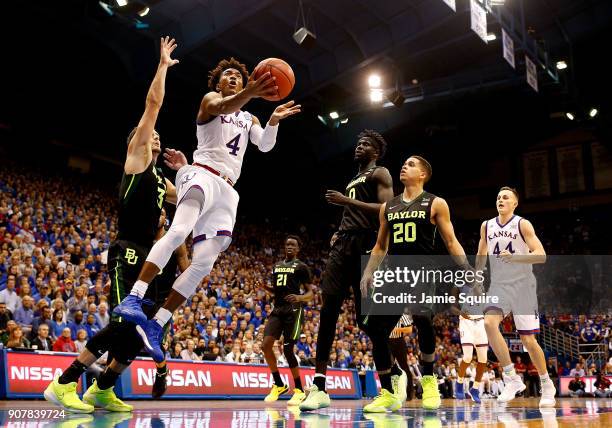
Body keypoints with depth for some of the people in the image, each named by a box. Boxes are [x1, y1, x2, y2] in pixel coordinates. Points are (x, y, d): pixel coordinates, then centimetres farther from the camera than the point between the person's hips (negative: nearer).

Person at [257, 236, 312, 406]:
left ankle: (299, 390, 4)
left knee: (287, 349, -11)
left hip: (293, 310, -6)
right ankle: (279, 385, 6)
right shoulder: (276, 266, 20)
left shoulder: (301, 267, 2)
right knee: (266, 344, -10)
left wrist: (299, 298, -21)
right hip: (277, 309, 6)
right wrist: (266, 288, 5)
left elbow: (310, 293, 0)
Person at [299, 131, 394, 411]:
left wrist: (347, 201, -15)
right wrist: (339, 232, 15)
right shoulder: (353, 181, 30)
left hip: (365, 245, -8)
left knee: (367, 317, -7)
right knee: (327, 311, -7)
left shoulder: (380, 173, 3)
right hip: (343, 244, 8)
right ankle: (319, 388, -9)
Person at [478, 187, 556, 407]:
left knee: (528, 340, -1)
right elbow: (481, 256, 21)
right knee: (489, 323, -24)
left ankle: (547, 385, 22)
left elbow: (541, 255, -15)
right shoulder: (487, 226, 8)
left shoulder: (523, 224, -6)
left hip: (522, 286, -3)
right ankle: (512, 379, -14)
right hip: (499, 286, 3)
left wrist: (514, 257, -29)